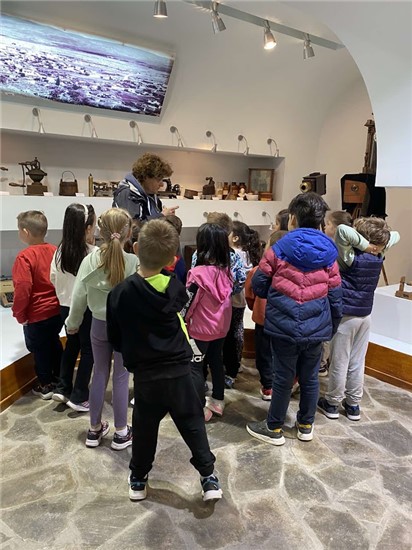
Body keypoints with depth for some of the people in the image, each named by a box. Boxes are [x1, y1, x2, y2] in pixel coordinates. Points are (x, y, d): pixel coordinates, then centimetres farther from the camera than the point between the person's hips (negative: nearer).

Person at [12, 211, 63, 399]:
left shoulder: (25, 256, -21)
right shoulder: (54, 250, -3)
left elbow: (23, 289, -23)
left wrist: (19, 313, -9)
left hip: (37, 314, -6)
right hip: (57, 310, 6)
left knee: (39, 349, 13)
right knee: (54, 343, 24)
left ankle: (45, 385, 28)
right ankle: (59, 377, 39)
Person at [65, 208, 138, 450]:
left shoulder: (90, 260, -10)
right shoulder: (135, 262, -20)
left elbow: (79, 297, -3)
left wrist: (73, 323, 12)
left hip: (99, 325, 3)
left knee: (99, 375, 18)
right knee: (121, 377, 10)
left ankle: (95, 430, 33)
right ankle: (121, 433, 25)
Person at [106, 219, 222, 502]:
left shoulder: (119, 293, -12)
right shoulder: (175, 287, -8)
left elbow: (115, 339, -2)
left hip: (145, 375, 0)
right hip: (179, 371, 1)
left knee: (144, 428, 19)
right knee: (193, 425, 15)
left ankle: (138, 481, 35)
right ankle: (209, 478, 23)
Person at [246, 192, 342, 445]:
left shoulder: (279, 249, -8)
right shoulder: (329, 254, 1)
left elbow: (258, 285, -1)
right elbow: (335, 296, 4)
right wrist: (333, 327, 17)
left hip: (285, 327, -3)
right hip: (316, 328, 3)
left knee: (283, 379, 9)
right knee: (310, 378, 18)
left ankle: (274, 429, 25)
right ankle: (306, 426, 36)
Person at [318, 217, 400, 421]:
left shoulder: (352, 257, -19)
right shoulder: (378, 256, -1)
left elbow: (342, 230, -36)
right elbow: (395, 235, 15)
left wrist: (363, 244, -25)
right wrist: (375, 243, -1)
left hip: (346, 314, -6)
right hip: (365, 314, 6)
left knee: (339, 362, 8)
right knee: (357, 362, 15)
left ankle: (332, 403, 23)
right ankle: (353, 405, 27)